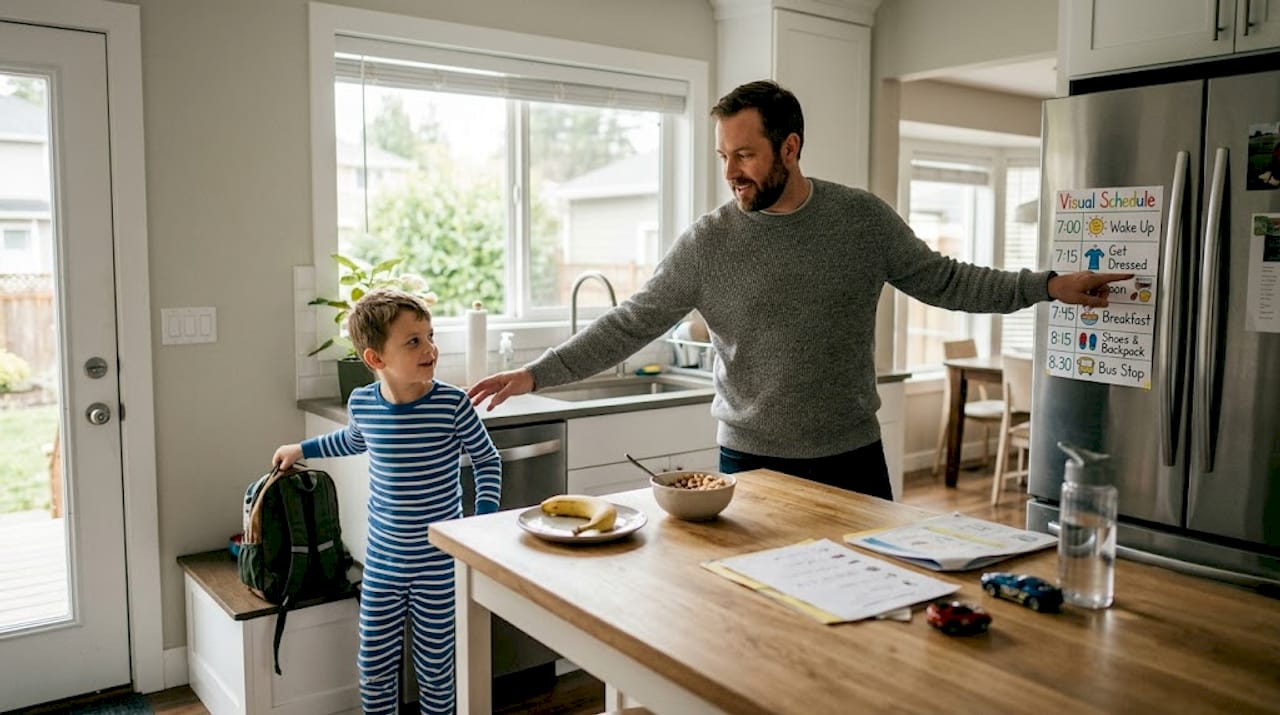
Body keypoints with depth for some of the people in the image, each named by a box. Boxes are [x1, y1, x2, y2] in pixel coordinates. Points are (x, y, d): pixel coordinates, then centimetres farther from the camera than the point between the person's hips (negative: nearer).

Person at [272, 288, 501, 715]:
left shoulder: (453, 404, -16)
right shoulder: (361, 404, -5)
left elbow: (487, 460, -2)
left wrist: (485, 517, -11)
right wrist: (301, 449, 27)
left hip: (438, 565, -3)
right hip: (382, 563, 3)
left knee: (435, 664, 10)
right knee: (374, 664, 14)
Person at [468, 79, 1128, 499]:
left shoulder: (863, 218, -3)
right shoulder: (707, 243, -7)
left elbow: (940, 280, 7)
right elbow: (629, 325, -7)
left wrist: (1047, 285, 3)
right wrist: (537, 373, -14)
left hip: (853, 457, 2)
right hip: (752, 463, -1)